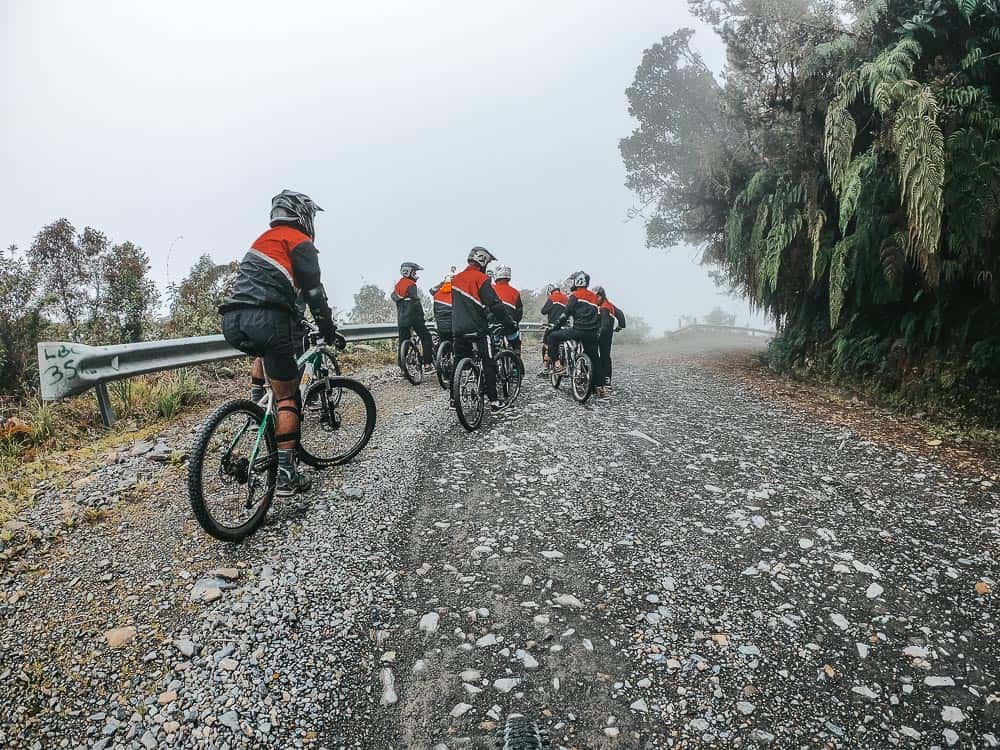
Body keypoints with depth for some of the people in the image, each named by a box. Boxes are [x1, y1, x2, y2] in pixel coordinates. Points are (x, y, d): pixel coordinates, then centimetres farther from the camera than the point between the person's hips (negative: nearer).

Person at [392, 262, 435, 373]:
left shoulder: (398, 285, 13)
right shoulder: (411, 284, -11)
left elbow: (394, 297, 15)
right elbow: (416, 302, -15)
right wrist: (421, 316, -8)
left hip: (401, 319, 7)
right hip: (413, 317, -7)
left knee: (403, 342, 9)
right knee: (426, 338, 1)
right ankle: (427, 364, -6)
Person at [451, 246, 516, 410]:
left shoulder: (456, 278, 11)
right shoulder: (481, 278, -12)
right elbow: (495, 305, -17)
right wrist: (509, 325, -12)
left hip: (458, 329, 7)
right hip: (477, 329, -7)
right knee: (489, 364, 2)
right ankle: (493, 400, 2)